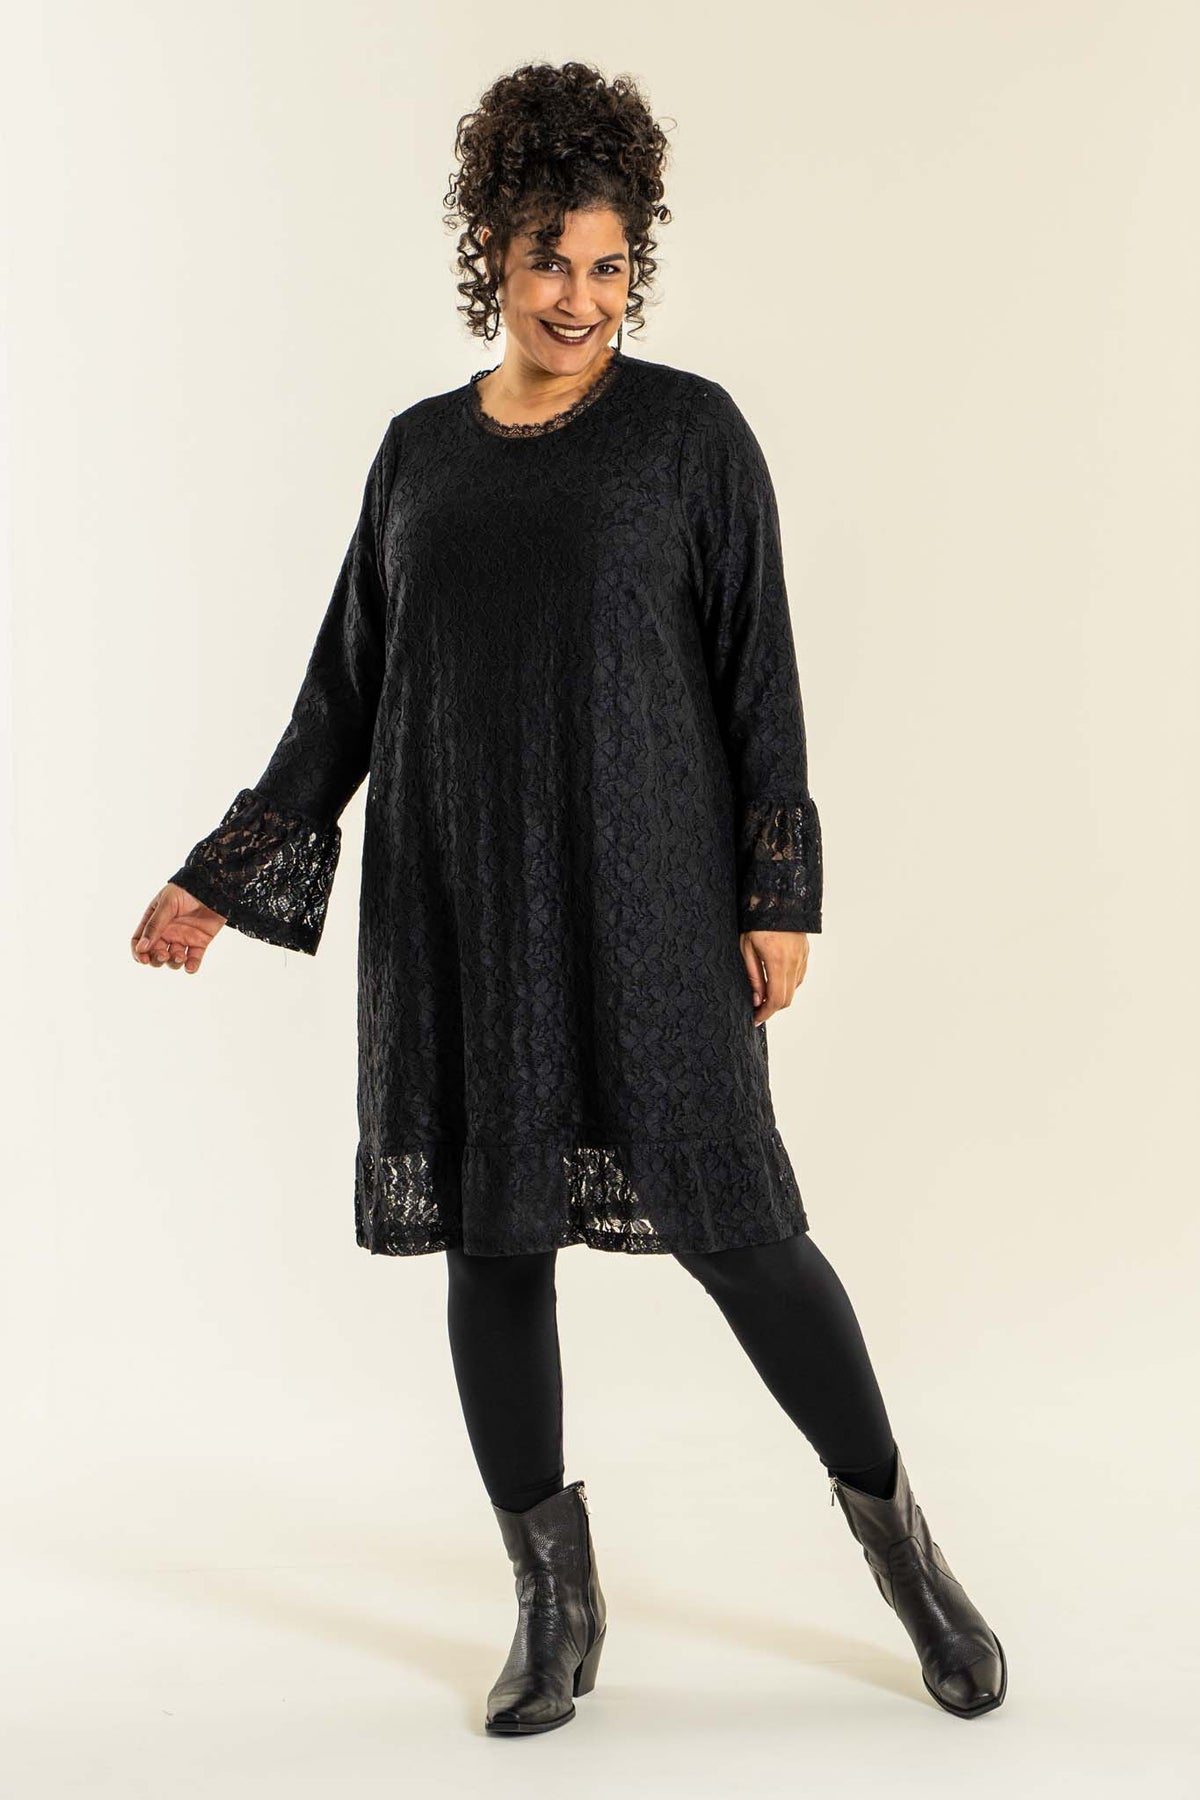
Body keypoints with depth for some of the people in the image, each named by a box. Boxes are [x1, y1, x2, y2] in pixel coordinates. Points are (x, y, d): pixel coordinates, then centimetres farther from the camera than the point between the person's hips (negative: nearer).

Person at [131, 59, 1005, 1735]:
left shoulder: (690, 429, 1)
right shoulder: (420, 449, 12)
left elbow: (758, 672, -2)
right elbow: (344, 686, 14)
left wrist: (779, 897, -8)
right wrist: (224, 880, 11)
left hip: (647, 903, -4)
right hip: (458, 908, 4)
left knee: (735, 1224, -3)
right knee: (491, 1242, 6)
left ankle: (899, 1536, 20)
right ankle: (556, 1600, 22)